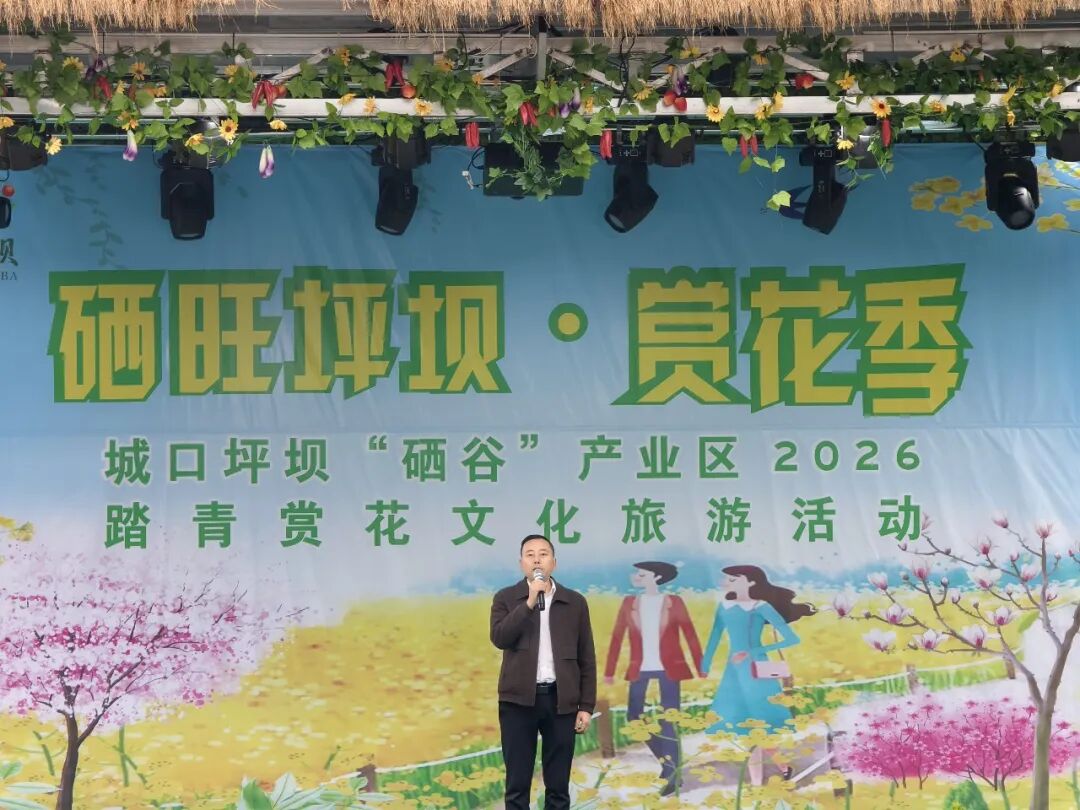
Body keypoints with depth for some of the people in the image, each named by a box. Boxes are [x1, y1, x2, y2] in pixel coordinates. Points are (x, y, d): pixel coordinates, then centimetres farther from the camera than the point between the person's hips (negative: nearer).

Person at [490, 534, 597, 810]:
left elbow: (586, 658, 7)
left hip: (561, 700, 1)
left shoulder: (575, 602, 7)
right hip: (519, 699, -1)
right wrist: (529, 603, -17)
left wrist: (586, 706, 2)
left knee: (558, 785, 5)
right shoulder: (506, 598, 5)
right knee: (517, 784, 2)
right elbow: (499, 638, -13)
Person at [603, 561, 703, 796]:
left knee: (669, 722, -4)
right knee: (634, 718, 2)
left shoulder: (674, 602, 1)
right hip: (640, 669, 3)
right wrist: (609, 671, 1)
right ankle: (666, 760, 22)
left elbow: (691, 636, 1)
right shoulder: (629, 603, 7)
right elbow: (617, 637, 5)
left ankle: (670, 777, 4)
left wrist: (701, 670, -5)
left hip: (668, 669, -3)